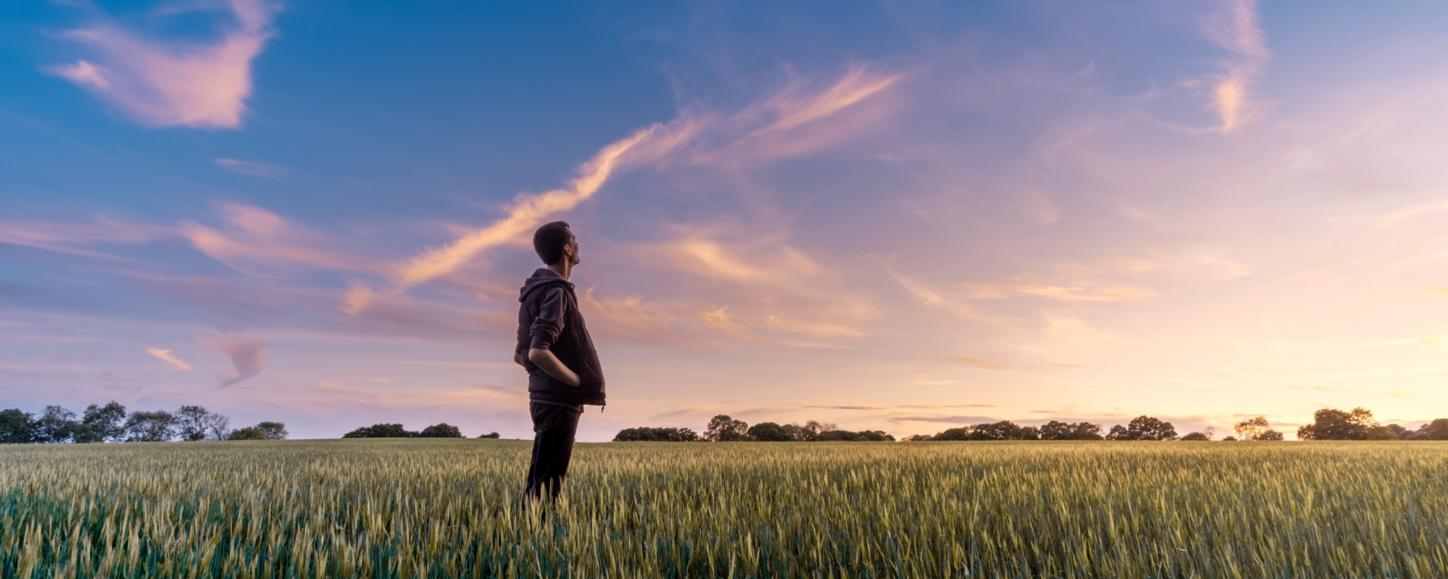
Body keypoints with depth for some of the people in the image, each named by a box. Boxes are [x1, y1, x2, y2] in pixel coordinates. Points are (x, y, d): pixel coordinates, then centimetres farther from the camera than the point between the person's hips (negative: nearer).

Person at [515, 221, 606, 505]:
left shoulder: (536, 291, 14)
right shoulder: (556, 293, -16)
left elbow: (521, 355, 19)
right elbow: (538, 353, -28)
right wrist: (579, 381, -16)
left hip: (546, 397, 10)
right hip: (559, 401, -10)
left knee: (541, 480, 16)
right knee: (545, 484, -4)